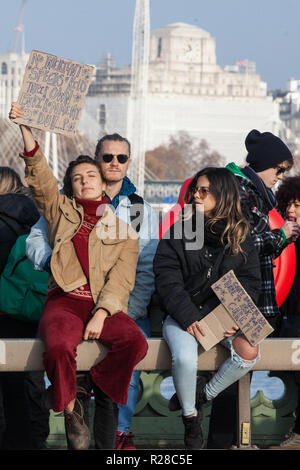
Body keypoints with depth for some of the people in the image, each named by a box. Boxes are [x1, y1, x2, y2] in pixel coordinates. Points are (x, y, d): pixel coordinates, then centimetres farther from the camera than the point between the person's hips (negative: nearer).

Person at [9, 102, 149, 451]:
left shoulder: (123, 231, 15)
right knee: (59, 346, -34)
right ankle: (71, 409, -9)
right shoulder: (62, 212, 19)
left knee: (136, 342, -29)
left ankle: (98, 390, -3)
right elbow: (40, 176, 4)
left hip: (105, 305, 1)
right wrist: (25, 130, -8)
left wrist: (100, 315, -15)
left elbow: (121, 281, 2)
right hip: (64, 301, -1)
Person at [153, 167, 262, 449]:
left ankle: (204, 394, 1)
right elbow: (167, 280, -7)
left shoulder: (240, 237, 6)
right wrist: (188, 318, -21)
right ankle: (190, 417, -4)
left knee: (249, 352, -26)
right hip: (183, 314, -2)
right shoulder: (178, 233, 0)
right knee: (185, 358, -32)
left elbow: (250, 281, 4)